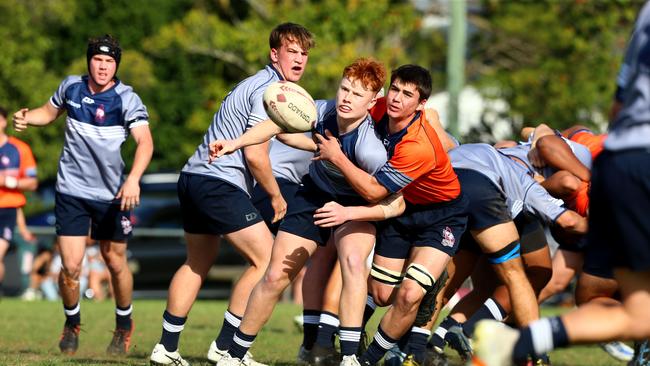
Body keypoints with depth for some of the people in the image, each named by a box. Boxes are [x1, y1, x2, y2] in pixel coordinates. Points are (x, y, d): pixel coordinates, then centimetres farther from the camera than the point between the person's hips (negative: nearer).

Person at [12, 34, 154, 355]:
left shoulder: (127, 99, -12)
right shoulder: (71, 87, 0)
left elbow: (144, 141, -24)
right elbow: (50, 112, 21)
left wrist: (133, 179, -41)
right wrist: (27, 118, -2)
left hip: (112, 195, -2)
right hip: (72, 192, 2)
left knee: (115, 263, 9)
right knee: (71, 266, -6)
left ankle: (124, 325, 34)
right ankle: (71, 323, 21)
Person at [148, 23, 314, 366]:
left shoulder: (256, 84, 20)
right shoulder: (268, 91, -12)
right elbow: (255, 155, -17)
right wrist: (276, 197, -3)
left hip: (193, 177, 11)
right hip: (220, 184, -11)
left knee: (197, 264, 21)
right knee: (266, 260, -8)